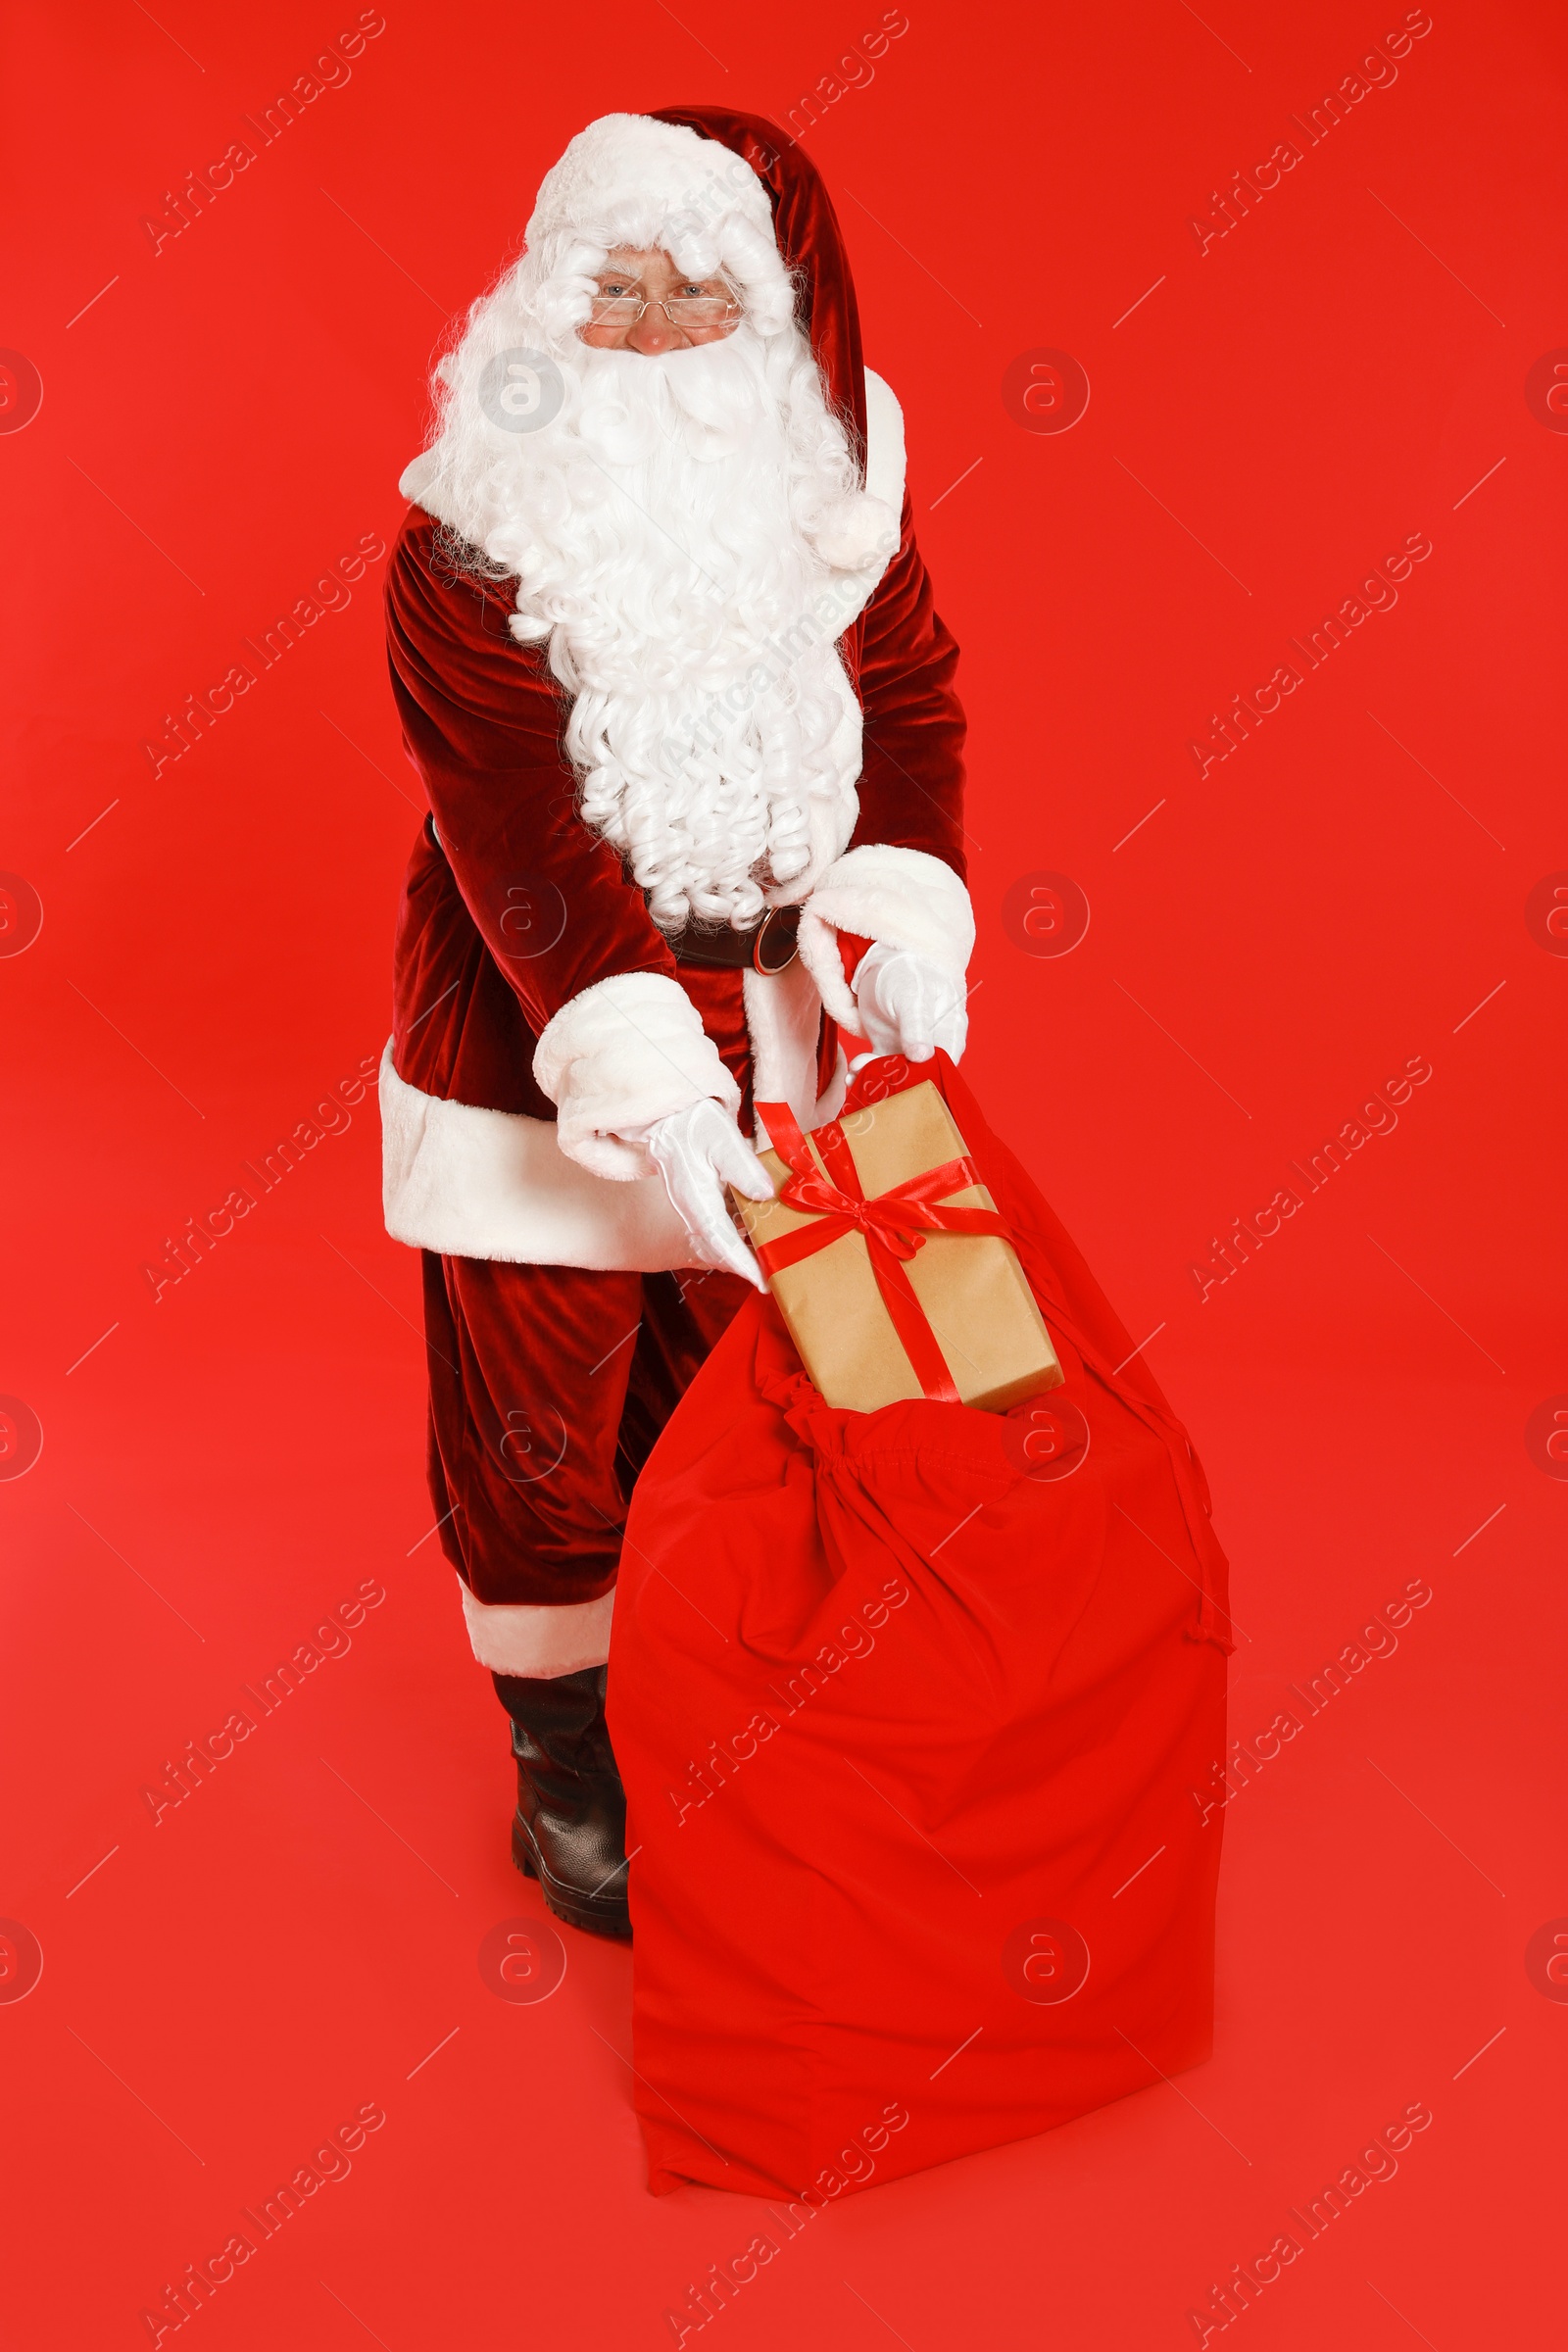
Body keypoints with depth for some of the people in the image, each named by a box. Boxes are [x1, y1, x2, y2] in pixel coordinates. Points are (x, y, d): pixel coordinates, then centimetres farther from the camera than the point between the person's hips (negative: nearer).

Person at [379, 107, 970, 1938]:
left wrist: (902, 912, -19)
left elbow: (910, 706, 0)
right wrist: (645, 1085, -32)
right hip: (535, 1048, -3)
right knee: (544, 1413, 8)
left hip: (763, 1030, 4)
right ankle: (563, 1769, 31)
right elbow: (519, 836, -23)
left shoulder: (838, 490, -3)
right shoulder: (472, 545, -17)